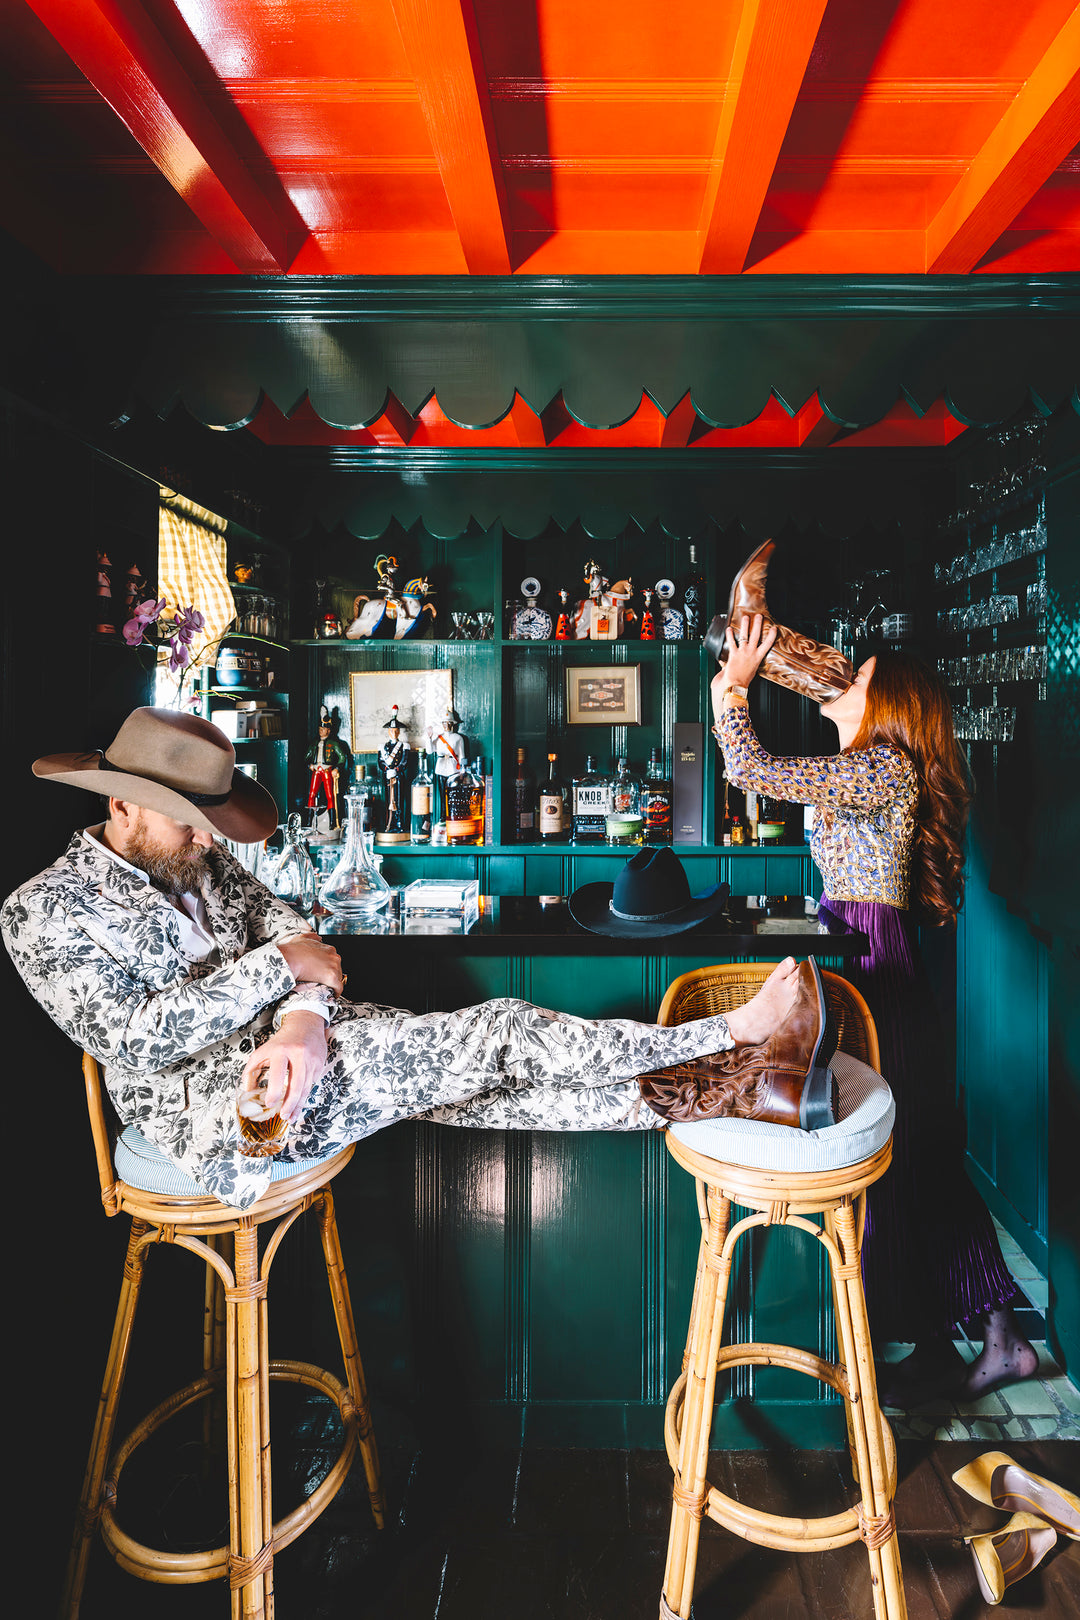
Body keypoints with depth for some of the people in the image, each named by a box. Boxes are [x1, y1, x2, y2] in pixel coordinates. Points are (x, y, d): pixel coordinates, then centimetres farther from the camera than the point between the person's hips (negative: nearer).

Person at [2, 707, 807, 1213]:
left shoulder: (197, 859, 11)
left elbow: (293, 936, 4)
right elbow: (135, 1039, -18)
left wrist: (304, 1017, -18)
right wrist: (275, 966, -16)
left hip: (287, 1044, 7)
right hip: (213, 1107, -7)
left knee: (490, 1088, -8)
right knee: (495, 1037, -16)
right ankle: (730, 1034, -7)